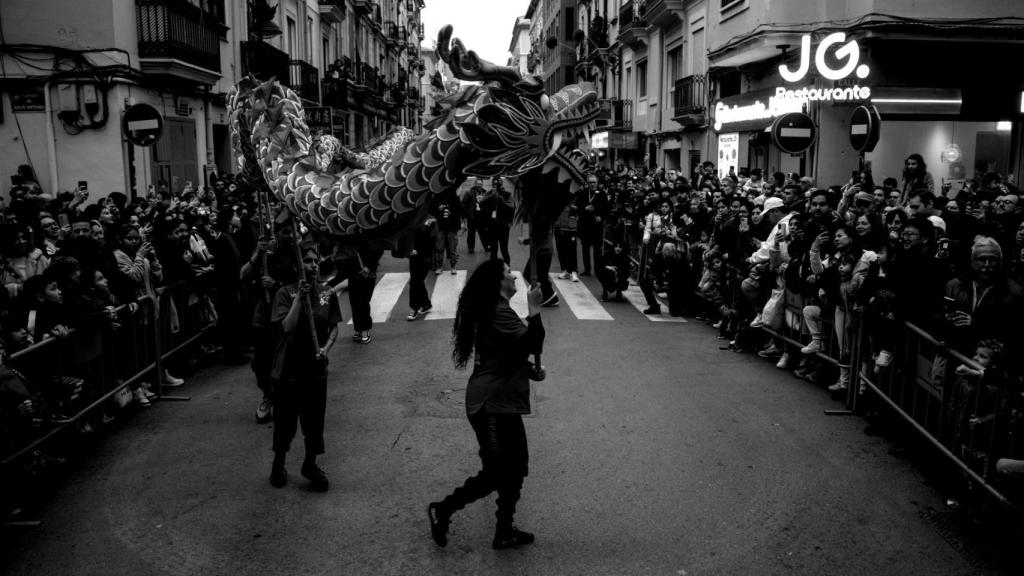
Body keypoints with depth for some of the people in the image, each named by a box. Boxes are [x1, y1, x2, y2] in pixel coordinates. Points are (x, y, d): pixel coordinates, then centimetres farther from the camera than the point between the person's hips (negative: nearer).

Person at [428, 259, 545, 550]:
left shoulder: (496, 311, 15)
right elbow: (530, 345, -28)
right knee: (496, 473, -3)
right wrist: (534, 310, -27)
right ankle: (442, 510, 12)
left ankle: (505, 532, 23)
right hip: (492, 405, -10)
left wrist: (531, 369, 10)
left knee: (515, 468, 13)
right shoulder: (499, 314, -19)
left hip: (501, 403, 10)